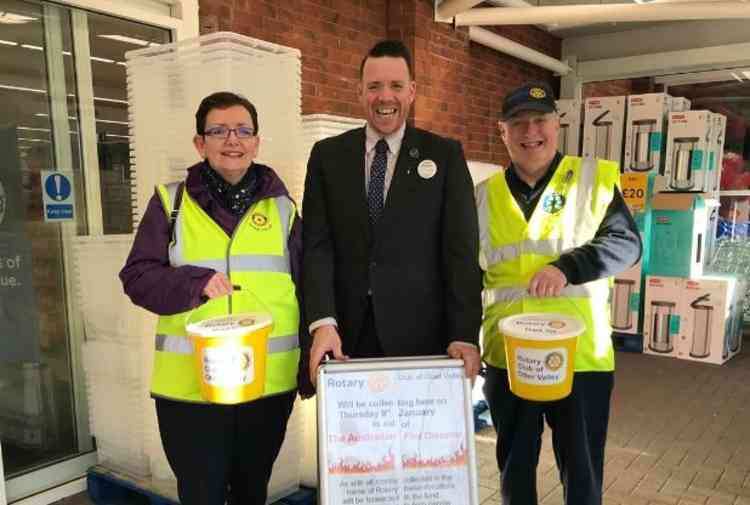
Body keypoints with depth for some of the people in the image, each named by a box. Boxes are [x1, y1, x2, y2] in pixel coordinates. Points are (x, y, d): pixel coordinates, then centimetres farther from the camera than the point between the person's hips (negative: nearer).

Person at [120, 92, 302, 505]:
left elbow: (304, 285, 8)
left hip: (269, 380, 2)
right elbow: (137, 276, 0)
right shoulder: (171, 201, 3)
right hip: (189, 382, -1)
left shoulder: (280, 206, 6)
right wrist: (194, 283, -18)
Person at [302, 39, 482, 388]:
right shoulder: (327, 155, 5)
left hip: (421, 334, -1)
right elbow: (316, 244, -1)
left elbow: (461, 250, -4)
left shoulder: (445, 155, 2)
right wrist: (323, 321, -15)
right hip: (348, 336, 1)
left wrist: (464, 335, -13)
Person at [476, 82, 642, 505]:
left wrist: (568, 266, -21)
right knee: (514, 464, 19)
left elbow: (626, 243, -6)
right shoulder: (485, 195, 8)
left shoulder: (594, 178, 1)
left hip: (579, 353, -2)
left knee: (582, 469, 12)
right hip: (507, 355, 3)